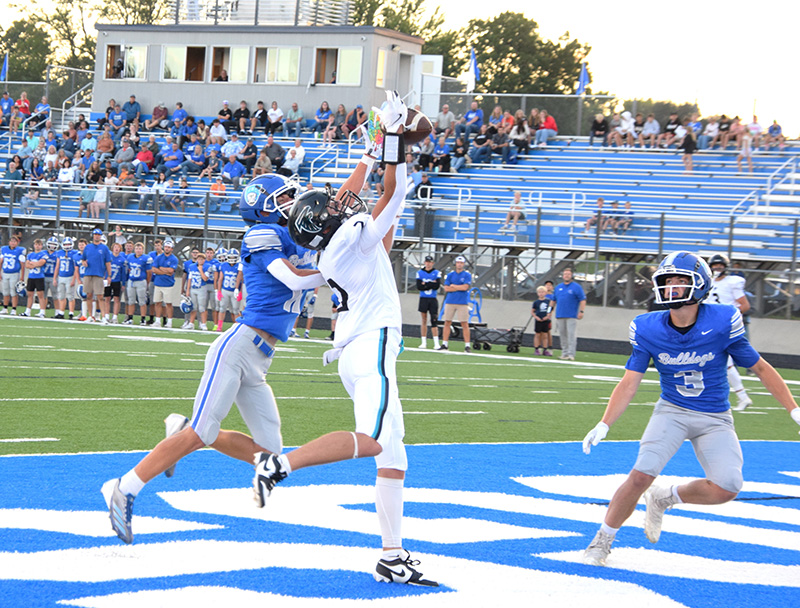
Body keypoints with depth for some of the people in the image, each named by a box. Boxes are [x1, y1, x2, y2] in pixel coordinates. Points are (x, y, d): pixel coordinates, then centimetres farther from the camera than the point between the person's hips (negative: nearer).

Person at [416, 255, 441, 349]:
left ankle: (436, 343, -10)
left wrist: (425, 284, -11)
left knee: (434, 321, -8)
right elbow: (419, 287, -6)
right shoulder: (420, 272, 6)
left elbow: (437, 286, -11)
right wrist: (431, 284, -10)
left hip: (433, 299, -1)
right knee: (423, 320, 3)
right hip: (423, 299, 1)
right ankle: (424, 342, 9)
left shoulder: (437, 273, 2)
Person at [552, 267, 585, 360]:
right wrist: (551, 310, 18)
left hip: (572, 316, -5)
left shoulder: (576, 287, 0)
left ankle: (571, 354, -12)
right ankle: (564, 353, 14)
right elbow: (554, 300, 22)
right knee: (563, 335, 8)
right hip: (560, 315, 5)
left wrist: (581, 311, -13)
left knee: (571, 335, -10)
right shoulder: (558, 287, 15)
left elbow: (583, 300, -4)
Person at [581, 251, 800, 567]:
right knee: (641, 475, -20)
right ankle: (602, 541, 0)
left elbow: (760, 368, -5)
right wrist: (604, 425, -16)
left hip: (715, 419, 0)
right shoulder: (648, 329, -10)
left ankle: (664, 499, 9)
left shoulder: (722, 323, -16)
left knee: (726, 488, -19)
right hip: (672, 411, 0)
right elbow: (629, 383, -4)